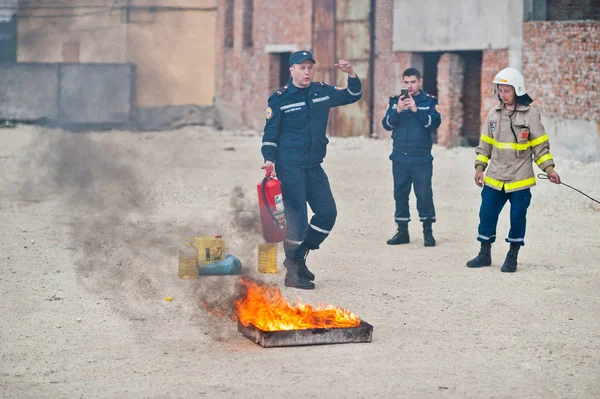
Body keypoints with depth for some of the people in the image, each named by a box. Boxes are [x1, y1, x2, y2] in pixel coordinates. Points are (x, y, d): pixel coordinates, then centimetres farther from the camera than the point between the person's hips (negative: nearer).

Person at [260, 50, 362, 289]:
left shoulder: (323, 92, 8)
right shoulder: (280, 99, -6)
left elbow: (353, 96, 21)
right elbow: (270, 133, -3)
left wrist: (351, 75, 3)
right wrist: (269, 159, -16)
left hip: (314, 166, 6)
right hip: (290, 168, -6)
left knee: (328, 212, 6)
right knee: (297, 218, -9)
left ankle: (298, 256, 22)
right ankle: (293, 273, 2)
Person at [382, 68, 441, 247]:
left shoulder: (429, 101, 1)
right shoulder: (395, 101, 7)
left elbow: (434, 123, -12)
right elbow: (387, 124, -1)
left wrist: (416, 110, -24)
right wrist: (398, 111, -18)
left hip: (422, 158, -3)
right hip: (400, 158, 3)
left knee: (424, 194, -4)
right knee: (400, 194, 7)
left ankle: (428, 232, 4)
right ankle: (402, 231, 16)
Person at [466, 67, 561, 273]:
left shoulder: (530, 114, -6)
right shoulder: (494, 114, 5)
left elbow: (540, 146, -2)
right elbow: (485, 144, 13)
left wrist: (549, 169, -9)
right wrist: (479, 167, 7)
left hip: (520, 178, -4)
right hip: (494, 178, 4)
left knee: (517, 217, 2)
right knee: (486, 214, 5)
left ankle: (512, 256, 15)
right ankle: (485, 254, 20)